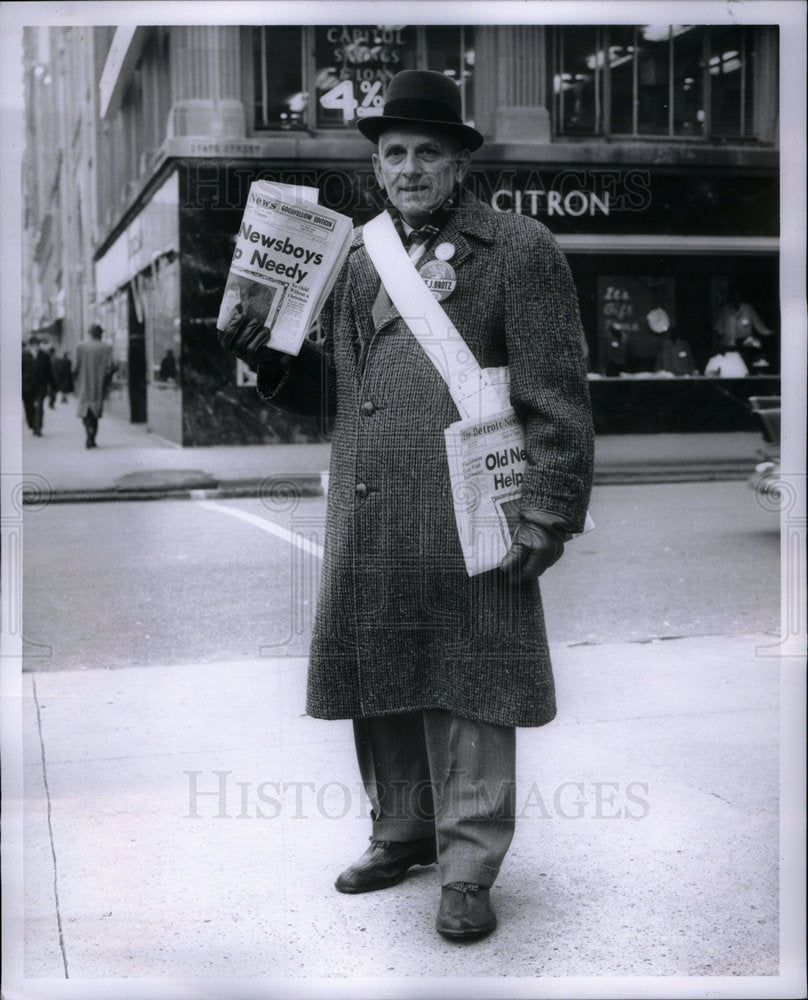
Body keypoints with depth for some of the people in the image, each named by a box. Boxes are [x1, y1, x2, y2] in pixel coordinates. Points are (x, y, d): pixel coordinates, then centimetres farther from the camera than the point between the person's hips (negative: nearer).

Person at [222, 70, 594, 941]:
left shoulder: (519, 250, -1)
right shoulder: (355, 257, 17)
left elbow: (557, 399, -5)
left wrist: (547, 516, -11)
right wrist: (272, 361, 0)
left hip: (468, 524, -5)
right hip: (366, 520, 6)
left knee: (465, 688, 0)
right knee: (379, 680, 13)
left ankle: (467, 869, 11)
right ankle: (401, 833, 31)